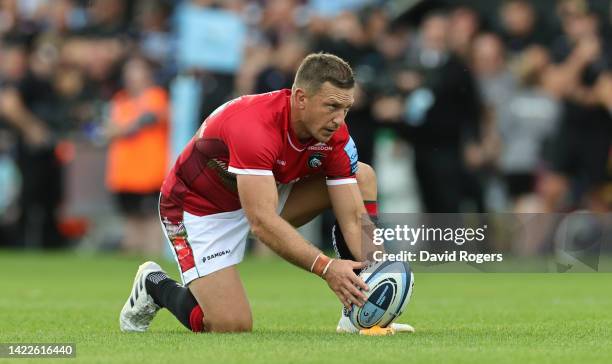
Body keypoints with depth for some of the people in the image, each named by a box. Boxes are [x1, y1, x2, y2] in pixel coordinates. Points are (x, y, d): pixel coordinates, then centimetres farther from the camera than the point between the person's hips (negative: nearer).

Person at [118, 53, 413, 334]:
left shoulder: (334, 134, -16)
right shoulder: (254, 126, -37)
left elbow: (353, 219, -15)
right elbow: (262, 222, -43)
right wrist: (325, 267, -50)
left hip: (264, 197, 7)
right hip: (199, 209, -7)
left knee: (362, 177, -6)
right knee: (232, 326, -21)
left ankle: (359, 311, -3)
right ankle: (155, 285, 10)